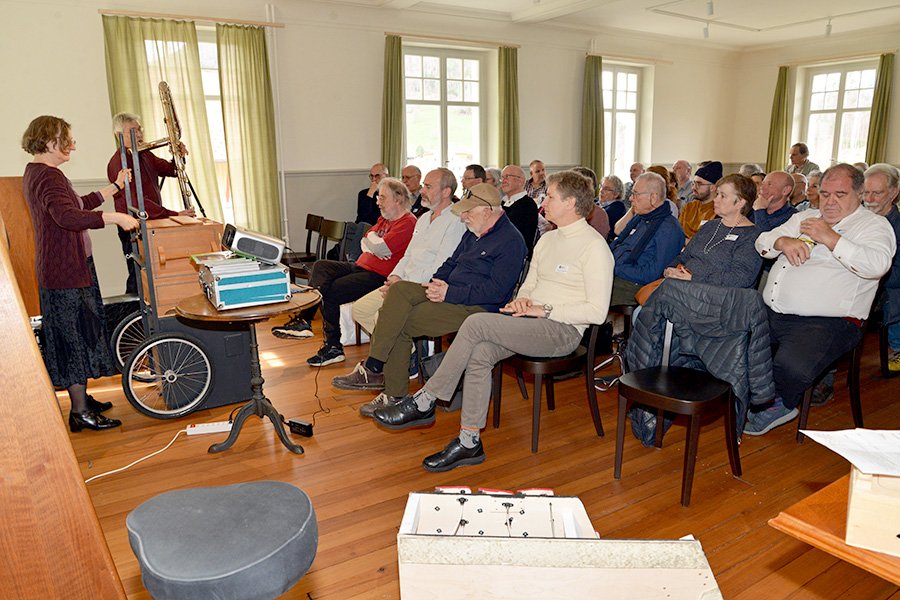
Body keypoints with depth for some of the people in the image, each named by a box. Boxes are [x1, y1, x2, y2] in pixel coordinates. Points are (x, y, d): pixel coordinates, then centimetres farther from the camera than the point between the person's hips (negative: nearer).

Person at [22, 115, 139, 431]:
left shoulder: (35, 173, 15)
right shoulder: (48, 176, -19)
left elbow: (76, 204, 23)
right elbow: (68, 216, -36)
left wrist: (115, 186, 26)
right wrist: (116, 217, -37)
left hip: (69, 267, 11)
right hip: (66, 272, -11)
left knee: (76, 335, 16)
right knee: (75, 336, -4)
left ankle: (81, 399, 28)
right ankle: (81, 412, 5)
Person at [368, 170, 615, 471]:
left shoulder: (594, 246, -7)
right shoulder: (547, 239, 19)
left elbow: (597, 311, -14)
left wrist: (545, 309, -16)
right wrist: (522, 302, -1)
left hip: (563, 330, -7)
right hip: (531, 323, 7)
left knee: (477, 322, -25)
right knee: (480, 353, -22)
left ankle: (423, 402, -13)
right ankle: (469, 442, -15)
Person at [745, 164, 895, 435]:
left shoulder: (874, 225, 2)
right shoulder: (805, 217, 22)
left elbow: (877, 265, -18)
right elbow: (762, 242, 17)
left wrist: (829, 237, -15)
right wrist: (783, 241, -6)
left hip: (827, 321, -6)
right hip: (769, 312, 7)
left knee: (792, 366, -32)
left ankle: (779, 404, 4)